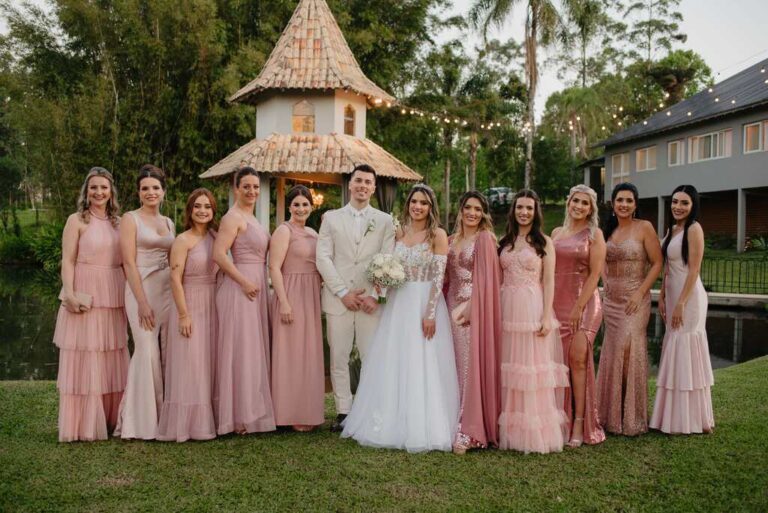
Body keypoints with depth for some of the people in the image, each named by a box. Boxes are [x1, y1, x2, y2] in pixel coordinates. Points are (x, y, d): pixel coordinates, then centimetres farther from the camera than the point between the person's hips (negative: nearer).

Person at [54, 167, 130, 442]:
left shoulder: (118, 222, 12)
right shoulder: (77, 220, -2)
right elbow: (67, 261, -7)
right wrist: (69, 294, -18)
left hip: (113, 298, 5)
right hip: (84, 297, -5)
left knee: (111, 360, 10)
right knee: (83, 359, 0)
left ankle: (109, 421, 20)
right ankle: (83, 426, 8)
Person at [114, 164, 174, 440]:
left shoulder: (169, 223, 15)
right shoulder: (130, 219, -2)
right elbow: (129, 263, -9)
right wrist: (142, 302, -16)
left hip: (168, 290, 5)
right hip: (142, 289, -5)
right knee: (148, 351, -9)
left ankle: (165, 414, 14)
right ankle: (141, 419, 3)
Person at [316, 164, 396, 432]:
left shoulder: (385, 220, 9)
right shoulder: (331, 218, 9)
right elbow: (323, 258, 1)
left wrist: (376, 296, -9)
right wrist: (343, 293, -8)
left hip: (372, 301, 0)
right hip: (338, 299, 1)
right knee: (338, 359, 4)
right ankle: (343, 411, 13)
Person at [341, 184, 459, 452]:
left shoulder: (438, 235, -5)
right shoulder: (399, 232, 10)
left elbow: (439, 277, -11)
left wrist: (430, 313, -18)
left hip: (425, 304, -5)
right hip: (398, 303, 5)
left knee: (422, 366, -1)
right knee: (393, 364, 9)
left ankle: (422, 428, 11)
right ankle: (394, 423, 22)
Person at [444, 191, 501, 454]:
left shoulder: (485, 238, -4)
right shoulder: (453, 240, 15)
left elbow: (485, 279, -11)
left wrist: (471, 308, -18)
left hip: (473, 309, -6)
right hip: (452, 307, 6)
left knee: (470, 367, -5)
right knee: (454, 366, 8)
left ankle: (469, 431, -1)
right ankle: (456, 422, 16)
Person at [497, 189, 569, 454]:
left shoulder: (544, 242, 2)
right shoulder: (505, 242, 13)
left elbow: (548, 281, -4)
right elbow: (499, 279, 13)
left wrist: (547, 316, -12)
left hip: (534, 309, -4)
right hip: (507, 309, 4)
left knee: (534, 367, -2)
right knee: (510, 368, 6)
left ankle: (537, 432, 6)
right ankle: (511, 430, 15)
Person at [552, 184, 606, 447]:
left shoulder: (594, 234, 1)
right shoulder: (556, 233, 14)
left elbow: (594, 274, -6)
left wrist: (579, 308, -14)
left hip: (584, 302, -4)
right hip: (557, 302, 4)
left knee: (577, 357, -12)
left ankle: (580, 423, -5)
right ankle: (561, 421, 11)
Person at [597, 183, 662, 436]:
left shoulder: (644, 227, -6)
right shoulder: (608, 230, 11)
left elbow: (657, 263, -8)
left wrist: (640, 292, -16)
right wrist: (605, 282, 7)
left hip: (634, 299, -5)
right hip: (610, 299, 5)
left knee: (629, 349, -8)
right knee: (612, 352, 7)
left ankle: (632, 418, 5)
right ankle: (612, 414, 18)